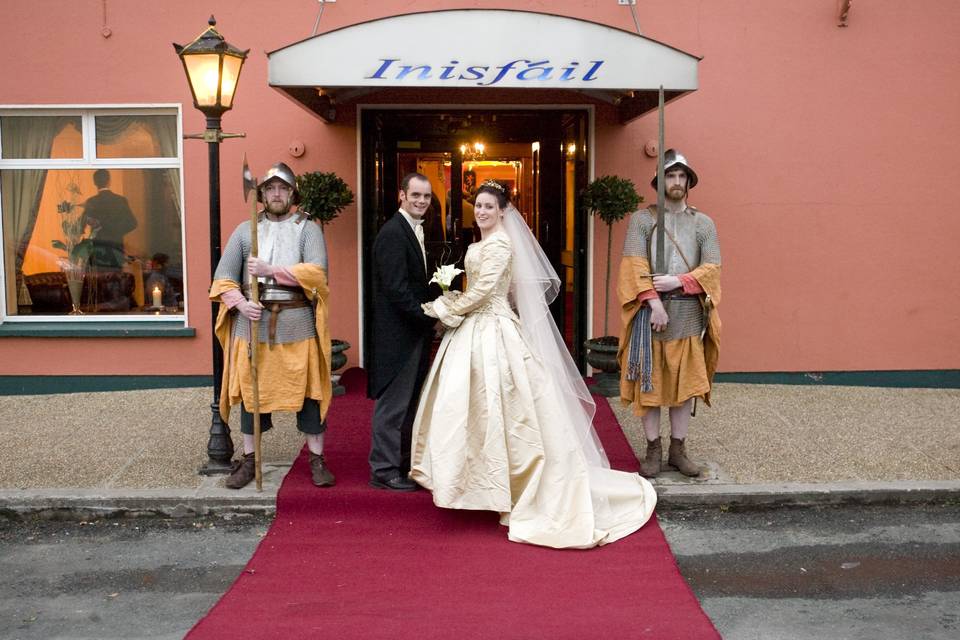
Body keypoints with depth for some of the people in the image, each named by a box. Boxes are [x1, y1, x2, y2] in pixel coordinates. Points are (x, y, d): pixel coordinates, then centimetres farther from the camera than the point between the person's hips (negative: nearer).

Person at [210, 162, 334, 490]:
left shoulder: (308, 229, 4)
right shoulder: (245, 230, 10)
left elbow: (317, 271, -12)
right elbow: (224, 276, 5)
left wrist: (272, 271, -19)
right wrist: (240, 303, -13)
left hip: (297, 324, -2)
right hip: (253, 323, 2)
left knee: (308, 390, 3)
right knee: (251, 391, 8)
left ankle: (317, 460, 14)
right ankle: (249, 460, 21)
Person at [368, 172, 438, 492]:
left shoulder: (415, 230, 15)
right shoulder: (392, 232, -16)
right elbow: (396, 288, -22)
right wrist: (431, 318, -17)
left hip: (416, 332, 10)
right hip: (398, 334, -10)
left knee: (408, 402, 16)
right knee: (393, 403, -2)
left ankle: (402, 462, 26)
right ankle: (384, 469, 8)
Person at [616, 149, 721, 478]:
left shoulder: (703, 223, 9)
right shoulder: (641, 219, 3)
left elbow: (711, 268, 1)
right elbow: (634, 265, -7)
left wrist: (678, 282, -14)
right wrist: (654, 301, -17)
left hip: (688, 312, 2)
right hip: (649, 310, -2)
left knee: (684, 382, 5)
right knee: (649, 382, 2)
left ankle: (678, 448, 15)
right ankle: (654, 450, 11)